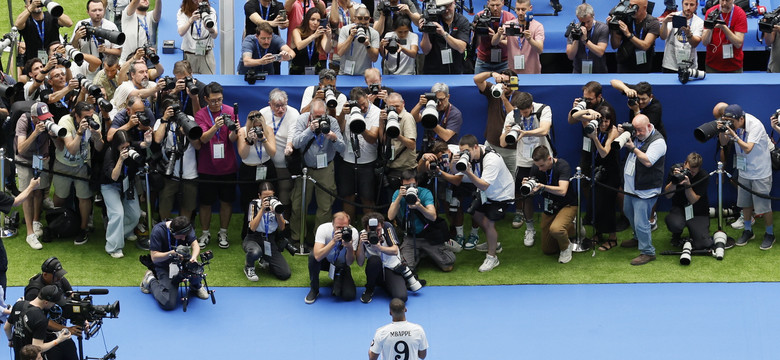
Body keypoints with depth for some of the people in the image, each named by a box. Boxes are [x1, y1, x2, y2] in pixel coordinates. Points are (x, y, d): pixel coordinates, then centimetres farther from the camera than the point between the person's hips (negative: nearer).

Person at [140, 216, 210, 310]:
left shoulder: (186, 228, -10)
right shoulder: (158, 231, -23)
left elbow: (195, 245, -17)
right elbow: (154, 257, -22)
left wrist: (194, 257, -39)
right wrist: (172, 253, -38)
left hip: (183, 263, 4)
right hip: (165, 268, -4)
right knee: (168, 304, -20)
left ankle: (196, 287, 6)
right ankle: (151, 280, 11)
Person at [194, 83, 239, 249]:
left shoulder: (230, 111, -2)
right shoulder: (201, 115, -4)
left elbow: (232, 139, -10)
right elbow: (203, 138, -17)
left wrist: (234, 131, -34)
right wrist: (215, 127, -36)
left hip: (227, 166, 1)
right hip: (207, 167, -1)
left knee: (226, 200, 7)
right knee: (206, 202, 6)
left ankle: (223, 234, 21)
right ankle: (205, 234, 20)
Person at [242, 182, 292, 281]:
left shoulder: (276, 204, -3)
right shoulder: (254, 204, -10)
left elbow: (282, 228, -6)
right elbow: (252, 227, -22)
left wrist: (277, 212, -24)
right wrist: (262, 210, -28)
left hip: (270, 241, 3)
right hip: (254, 239, -3)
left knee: (285, 274, -10)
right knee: (255, 252, -43)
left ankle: (265, 262, 23)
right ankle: (249, 267, -4)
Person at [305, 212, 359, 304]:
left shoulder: (353, 232, -24)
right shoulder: (323, 229, -28)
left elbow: (349, 262, -23)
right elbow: (317, 256, -40)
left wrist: (349, 247, -42)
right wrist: (334, 241, -47)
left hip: (341, 265, 1)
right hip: (325, 261, 0)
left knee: (349, 295, -22)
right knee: (313, 255, -36)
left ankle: (337, 280, 15)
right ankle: (314, 290, -13)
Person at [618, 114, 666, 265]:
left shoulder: (658, 141, -19)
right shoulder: (636, 135, 5)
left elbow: (648, 161, -28)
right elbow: (621, 145, 17)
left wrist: (633, 148, -25)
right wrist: (621, 134, -4)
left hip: (645, 191, -9)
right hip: (631, 187, 9)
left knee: (641, 223, -9)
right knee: (629, 213, 28)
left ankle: (647, 252, 3)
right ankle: (639, 238, 49)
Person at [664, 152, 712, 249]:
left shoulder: (703, 177, -15)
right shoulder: (676, 171, -10)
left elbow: (693, 200, -16)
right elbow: (668, 195, -12)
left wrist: (687, 185, -33)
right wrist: (674, 181, -30)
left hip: (698, 212, 0)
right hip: (679, 208, 0)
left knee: (703, 244, -18)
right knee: (675, 224, -37)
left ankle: (693, 231, 20)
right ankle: (676, 236, 4)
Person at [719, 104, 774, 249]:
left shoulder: (755, 125, -24)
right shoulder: (733, 125, -5)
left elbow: (748, 148, -30)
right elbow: (724, 143, 1)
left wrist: (734, 135, -33)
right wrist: (722, 131, -17)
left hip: (760, 173, -6)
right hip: (744, 171, 6)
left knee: (763, 205, -2)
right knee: (745, 203, 13)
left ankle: (770, 234, 14)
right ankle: (748, 231, 31)